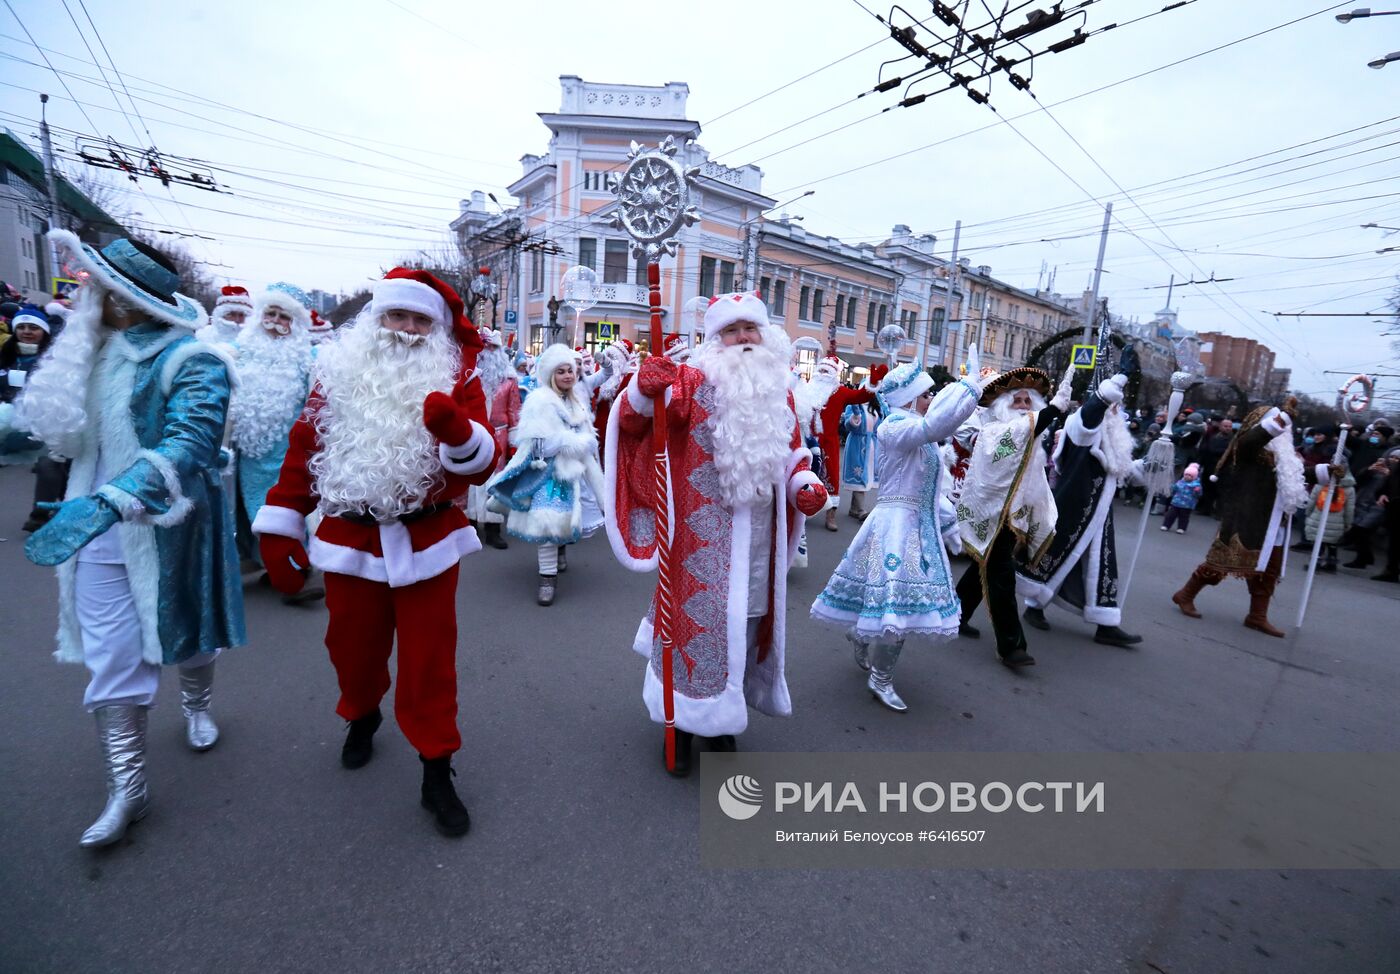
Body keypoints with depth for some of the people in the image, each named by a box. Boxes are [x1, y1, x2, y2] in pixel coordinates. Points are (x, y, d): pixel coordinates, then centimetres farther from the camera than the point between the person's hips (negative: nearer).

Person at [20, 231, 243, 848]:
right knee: (110, 657, 6)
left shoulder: (191, 360, -16)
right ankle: (126, 787, 18)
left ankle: (196, 705, 48)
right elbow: (58, 426, 7)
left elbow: (187, 445, -28)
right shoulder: (95, 351, 4)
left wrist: (107, 502, -38)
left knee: (184, 632, 17)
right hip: (98, 527, 5)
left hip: (169, 526, -5)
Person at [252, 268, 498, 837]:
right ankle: (363, 716, 51)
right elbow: (303, 452, 6)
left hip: (427, 544, -2)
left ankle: (437, 773, 21)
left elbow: (480, 467, -12)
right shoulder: (339, 374, 4)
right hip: (350, 540, 3)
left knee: (428, 659, 4)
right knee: (353, 647, 19)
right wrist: (279, 530, 3)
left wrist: (456, 430, -32)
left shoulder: (456, 380, -2)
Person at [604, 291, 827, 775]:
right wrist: (646, 389, -38)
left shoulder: (779, 392, 10)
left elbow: (792, 452, 21)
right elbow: (631, 421, -17)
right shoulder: (694, 381, -8)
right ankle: (683, 720, 24)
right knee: (700, 614, 2)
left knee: (748, 617, 16)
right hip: (704, 531, -5)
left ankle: (721, 712, 38)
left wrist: (805, 484, 2)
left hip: (760, 531, 6)